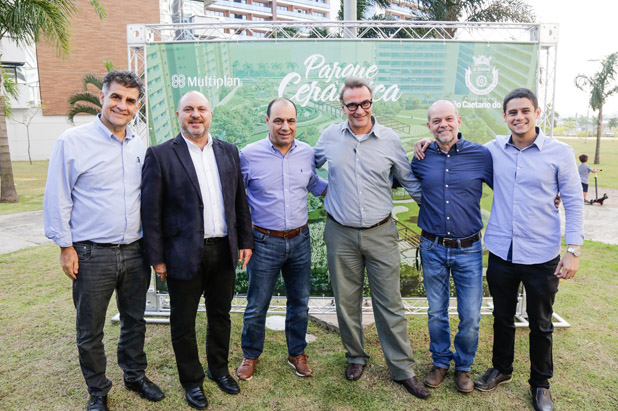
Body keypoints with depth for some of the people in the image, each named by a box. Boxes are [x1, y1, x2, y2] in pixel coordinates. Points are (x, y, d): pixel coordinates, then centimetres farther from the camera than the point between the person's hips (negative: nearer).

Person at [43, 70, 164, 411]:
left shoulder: (139, 146, 6)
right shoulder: (73, 141, -8)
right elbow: (57, 199, -6)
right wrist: (66, 247, -7)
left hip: (134, 251, 4)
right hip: (92, 254, -4)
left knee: (135, 320, 18)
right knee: (90, 331, 11)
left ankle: (135, 376, 39)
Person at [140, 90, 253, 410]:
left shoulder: (229, 152, 6)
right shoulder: (160, 155, -7)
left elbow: (240, 201, 10)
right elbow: (151, 211, -7)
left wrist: (245, 241, 7)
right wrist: (157, 258, -8)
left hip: (224, 251, 4)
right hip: (184, 254, -3)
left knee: (220, 315, 19)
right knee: (183, 323, 12)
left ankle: (219, 369, 41)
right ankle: (192, 380, 34)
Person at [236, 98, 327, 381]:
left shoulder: (307, 153, 1)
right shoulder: (248, 155, -9)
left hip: (300, 240, 3)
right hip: (264, 242, -3)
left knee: (299, 302, 16)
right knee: (257, 306, 9)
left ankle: (296, 353, 37)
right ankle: (251, 355, 33)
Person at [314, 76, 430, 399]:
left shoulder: (390, 140, -1)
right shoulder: (330, 136, 1)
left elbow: (410, 182, 9)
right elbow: (310, 165, 21)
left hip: (380, 233, -1)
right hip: (340, 233, 2)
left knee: (390, 304, 4)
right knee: (346, 301, 12)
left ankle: (403, 369, 19)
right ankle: (356, 357, 33)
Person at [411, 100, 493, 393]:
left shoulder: (481, 155, -5)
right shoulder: (421, 158, 1)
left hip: (468, 250, -1)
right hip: (432, 248, 1)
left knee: (470, 317, 6)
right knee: (436, 313, 14)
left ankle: (463, 366, 31)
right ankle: (440, 362, 36)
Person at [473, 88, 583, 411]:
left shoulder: (560, 152, -6)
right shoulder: (494, 149, 0)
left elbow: (573, 203, -3)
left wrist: (573, 250, -8)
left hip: (541, 256, -2)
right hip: (501, 252, 2)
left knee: (540, 324, 13)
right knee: (502, 317, 18)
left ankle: (540, 383, 34)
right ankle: (501, 369, 40)